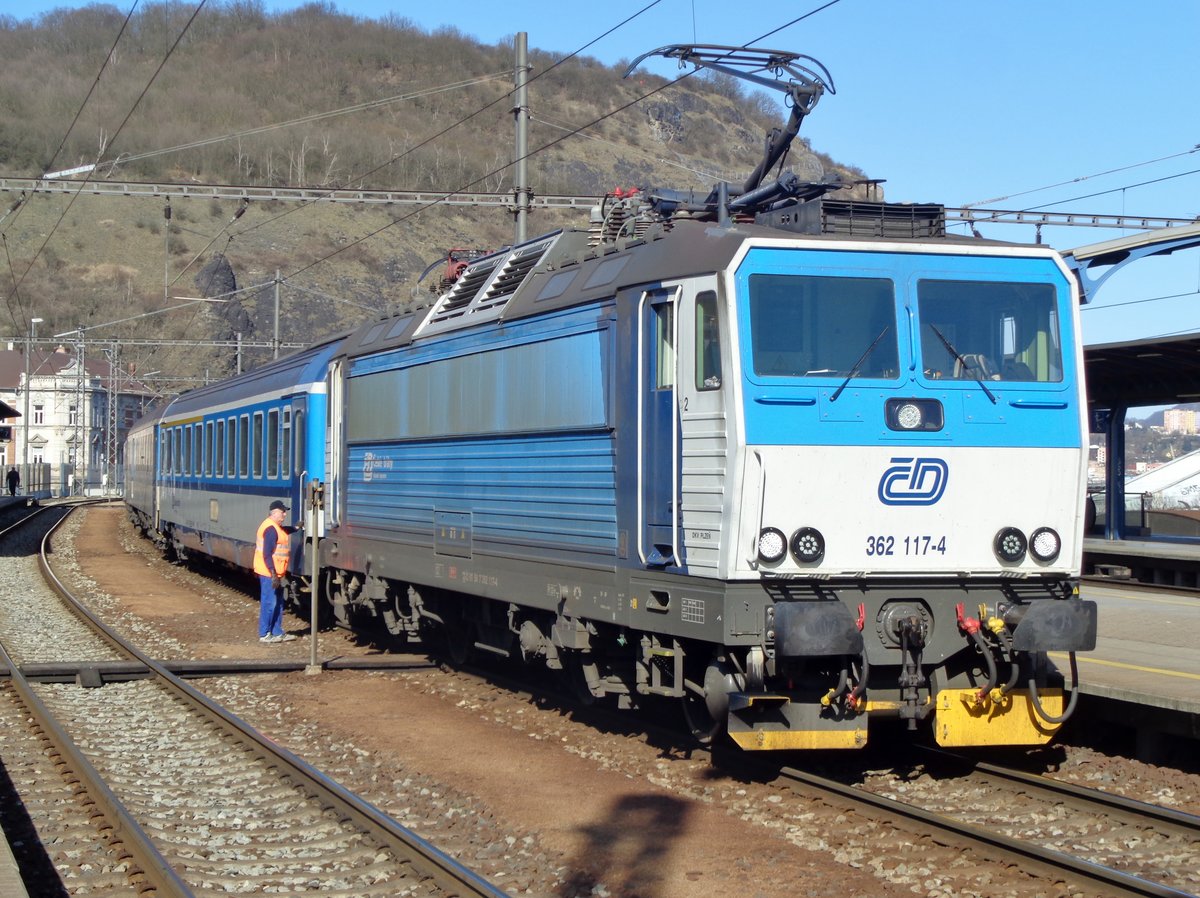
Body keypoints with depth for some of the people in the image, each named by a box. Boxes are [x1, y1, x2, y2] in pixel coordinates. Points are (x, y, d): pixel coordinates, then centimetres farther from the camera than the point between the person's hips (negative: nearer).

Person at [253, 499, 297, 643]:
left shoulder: (276, 527, 12)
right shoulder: (270, 529, -19)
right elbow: (267, 554, -24)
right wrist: (273, 574, -25)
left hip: (274, 573, 11)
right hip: (269, 573, -11)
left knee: (278, 603, 15)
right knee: (269, 603, -4)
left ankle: (277, 633, 21)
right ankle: (264, 634, 2)